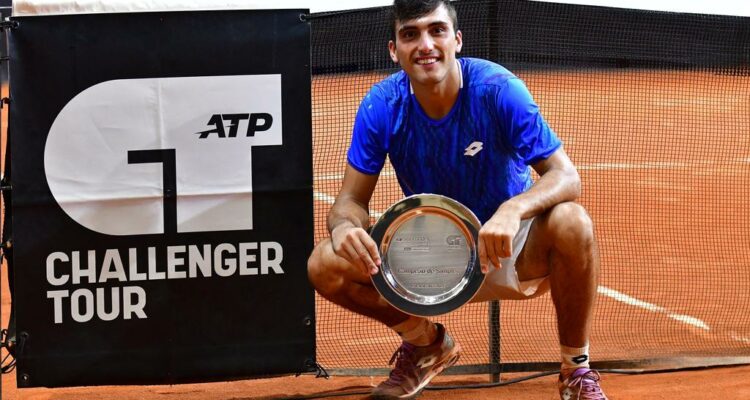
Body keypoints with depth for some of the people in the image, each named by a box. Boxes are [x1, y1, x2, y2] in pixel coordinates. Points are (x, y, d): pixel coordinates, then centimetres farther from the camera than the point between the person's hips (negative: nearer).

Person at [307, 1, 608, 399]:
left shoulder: (498, 90, -21)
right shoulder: (381, 105, -13)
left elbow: (565, 176, -23)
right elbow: (352, 197, -7)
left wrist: (514, 210, -45)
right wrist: (345, 227, -33)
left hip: (508, 248, -3)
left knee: (571, 224, -35)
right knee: (326, 267, -20)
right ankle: (427, 343, 11)